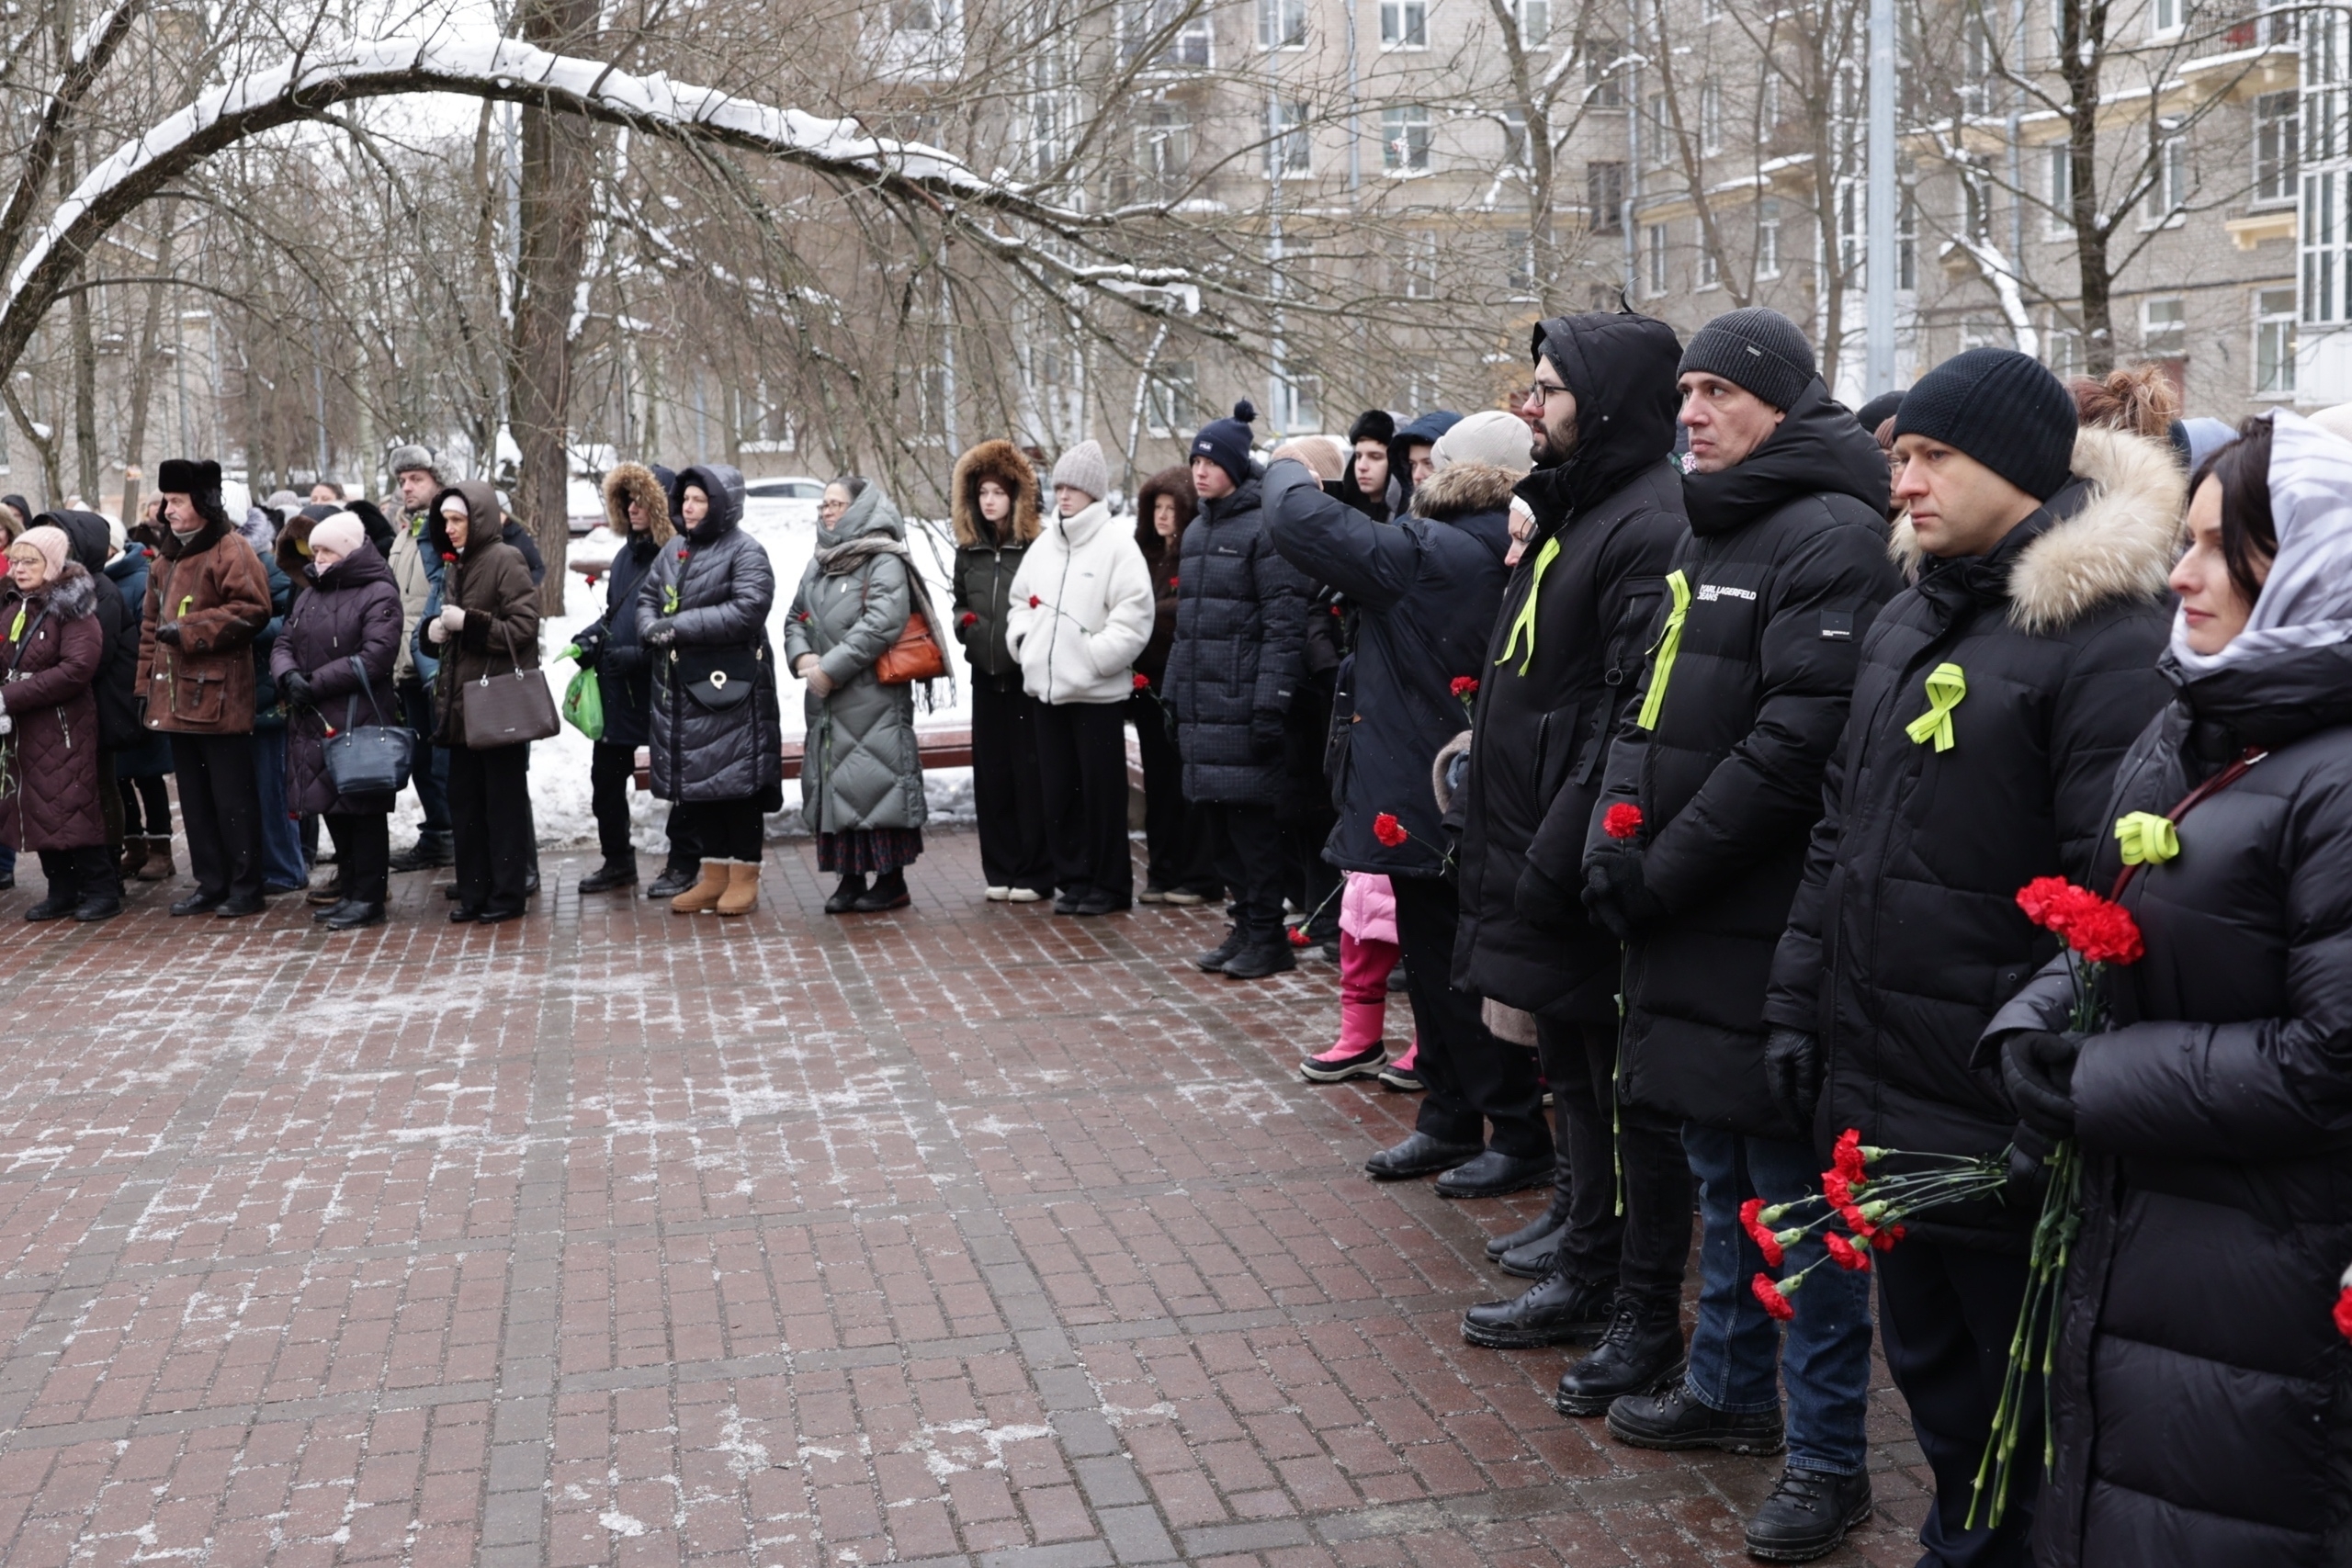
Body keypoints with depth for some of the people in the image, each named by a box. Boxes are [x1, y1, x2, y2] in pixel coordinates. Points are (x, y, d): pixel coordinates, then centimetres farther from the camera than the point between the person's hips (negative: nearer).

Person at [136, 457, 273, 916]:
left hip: (219, 696, -9)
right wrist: (146, 683, 13)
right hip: (177, 698, 9)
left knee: (232, 797, -2)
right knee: (194, 798, 12)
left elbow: (253, 610, -19)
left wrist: (190, 630, -18)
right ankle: (211, 883, 20)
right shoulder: (167, 558, 17)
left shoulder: (230, 551, -9)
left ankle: (245, 887, 5)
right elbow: (151, 624, 19)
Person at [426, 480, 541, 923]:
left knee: (504, 800, 0)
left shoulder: (505, 560, -9)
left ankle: (508, 894, 7)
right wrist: (437, 629, 3)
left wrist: (468, 622, -19)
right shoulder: (454, 565, 14)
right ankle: (474, 892, 15)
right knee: (463, 800, 8)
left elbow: (523, 627, -15)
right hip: (462, 699, 8)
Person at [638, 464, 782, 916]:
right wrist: (651, 628, -7)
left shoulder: (745, 552, -7)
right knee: (693, 780, 10)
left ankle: (744, 878, 6)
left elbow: (747, 610, -19)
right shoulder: (672, 551, 15)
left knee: (735, 779, -3)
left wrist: (681, 626, -19)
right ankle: (714, 875, 20)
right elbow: (647, 597, 17)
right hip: (680, 686, 7)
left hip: (730, 685, -7)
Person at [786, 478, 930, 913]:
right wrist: (802, 656, -3)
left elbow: (882, 624, -20)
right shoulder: (820, 564, 18)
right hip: (826, 700, 8)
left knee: (876, 779, -7)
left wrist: (831, 667, -18)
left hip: (873, 696, -8)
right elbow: (796, 618, 19)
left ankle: (891, 880, 1)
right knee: (833, 783, 8)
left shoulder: (884, 562, -8)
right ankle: (850, 878, 16)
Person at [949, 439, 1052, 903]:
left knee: (1031, 773, -1)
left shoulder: (1037, 548, -8)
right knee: (991, 773, 9)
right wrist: (963, 621, 3)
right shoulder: (968, 551, 11)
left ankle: (1035, 875, 7)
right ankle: (999, 872, 17)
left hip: (1028, 675, -6)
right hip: (986, 675, 6)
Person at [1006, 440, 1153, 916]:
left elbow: (1133, 615, -13)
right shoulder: (1043, 545, 13)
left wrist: (1095, 657, -17)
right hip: (1047, 687, 6)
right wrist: (1023, 641, 6)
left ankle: (1109, 884, 9)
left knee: (1101, 790, 0)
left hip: (1097, 690, -6)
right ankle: (1073, 878, 19)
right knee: (1057, 789, 9)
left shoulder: (1117, 545, -7)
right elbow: (1020, 600, 23)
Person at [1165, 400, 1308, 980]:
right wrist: (1172, 693, 18)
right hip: (1201, 708, 8)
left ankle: (1267, 937, 5)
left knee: (1250, 820, -5)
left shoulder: (1263, 529, -9)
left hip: (1241, 706, -8)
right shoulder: (1197, 532, 18)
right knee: (1219, 823, 10)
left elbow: (1284, 625, -14)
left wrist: (1270, 703, -19)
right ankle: (1245, 926, 20)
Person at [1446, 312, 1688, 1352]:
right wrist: (1521, 849, 17)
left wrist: (1557, 857, -24)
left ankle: (1637, 1305, 11)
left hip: (1591, 875, -10)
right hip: (1542, 850, 10)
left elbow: (1635, 717, -24)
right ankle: (1585, 1242, 33)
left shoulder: (1649, 527, -18)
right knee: (1573, 1072, 19)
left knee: (1622, 1089, 1)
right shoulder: (1573, 510, 15)